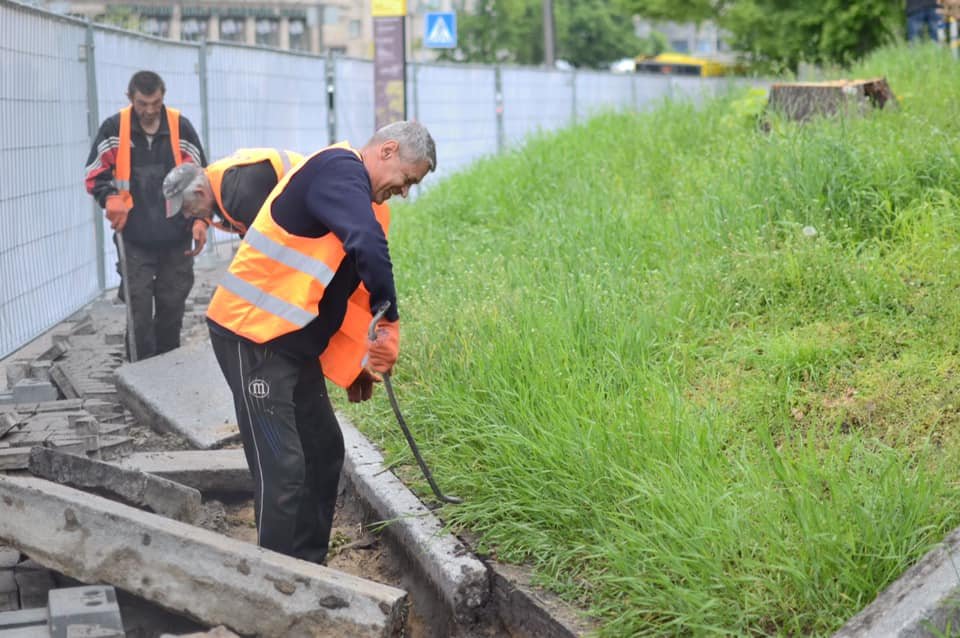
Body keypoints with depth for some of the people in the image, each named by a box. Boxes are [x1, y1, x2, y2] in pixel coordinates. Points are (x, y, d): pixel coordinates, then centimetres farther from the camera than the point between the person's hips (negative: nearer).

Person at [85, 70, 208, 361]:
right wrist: (110, 198, -18)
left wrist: (200, 219, -6)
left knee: (172, 309, 12)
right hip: (134, 240, -1)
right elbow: (95, 175, 3)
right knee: (139, 313, -5)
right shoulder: (113, 128, -5)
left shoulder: (181, 127, -2)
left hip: (176, 240, 1)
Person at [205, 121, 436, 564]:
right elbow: (369, 249, -32)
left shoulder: (355, 190, 16)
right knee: (282, 468, -11)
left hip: (295, 343, 11)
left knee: (324, 453, 15)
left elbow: (345, 291, 22)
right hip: (252, 337, -11)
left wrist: (352, 366, 20)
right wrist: (389, 323, -26)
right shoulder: (337, 169, -15)